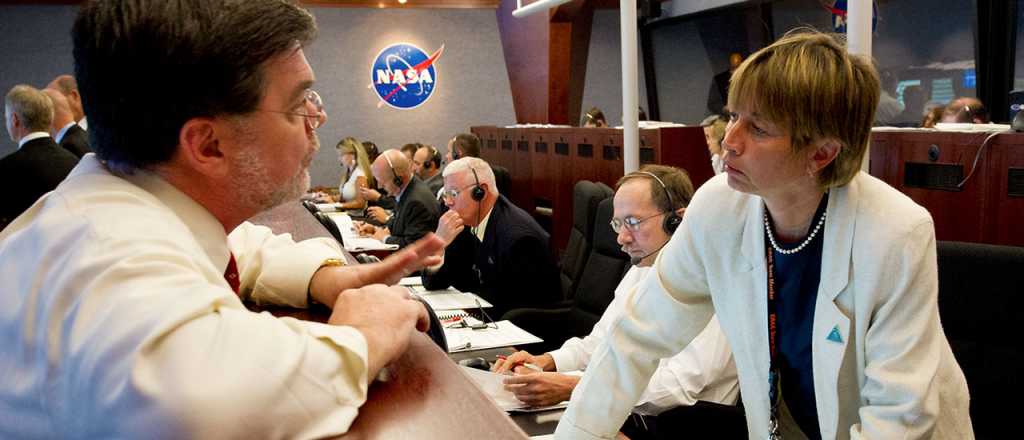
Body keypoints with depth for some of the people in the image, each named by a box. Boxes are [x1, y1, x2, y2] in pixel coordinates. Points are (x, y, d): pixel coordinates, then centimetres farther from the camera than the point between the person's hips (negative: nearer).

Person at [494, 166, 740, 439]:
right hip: (622, 412, 7)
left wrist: (572, 388, -32)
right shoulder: (640, 272, 11)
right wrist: (547, 362, -5)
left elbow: (680, 384, -25)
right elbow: (600, 343, 16)